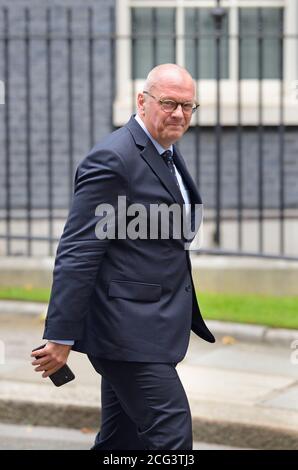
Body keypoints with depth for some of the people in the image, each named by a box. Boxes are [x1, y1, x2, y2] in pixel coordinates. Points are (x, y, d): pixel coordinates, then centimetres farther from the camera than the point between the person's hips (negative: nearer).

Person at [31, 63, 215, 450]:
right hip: (129, 331, -10)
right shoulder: (113, 160, -16)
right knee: (171, 435, -10)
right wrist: (61, 338, -20)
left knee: (122, 440, 14)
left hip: (153, 327, 10)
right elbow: (76, 254, -19)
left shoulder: (167, 153, 15)